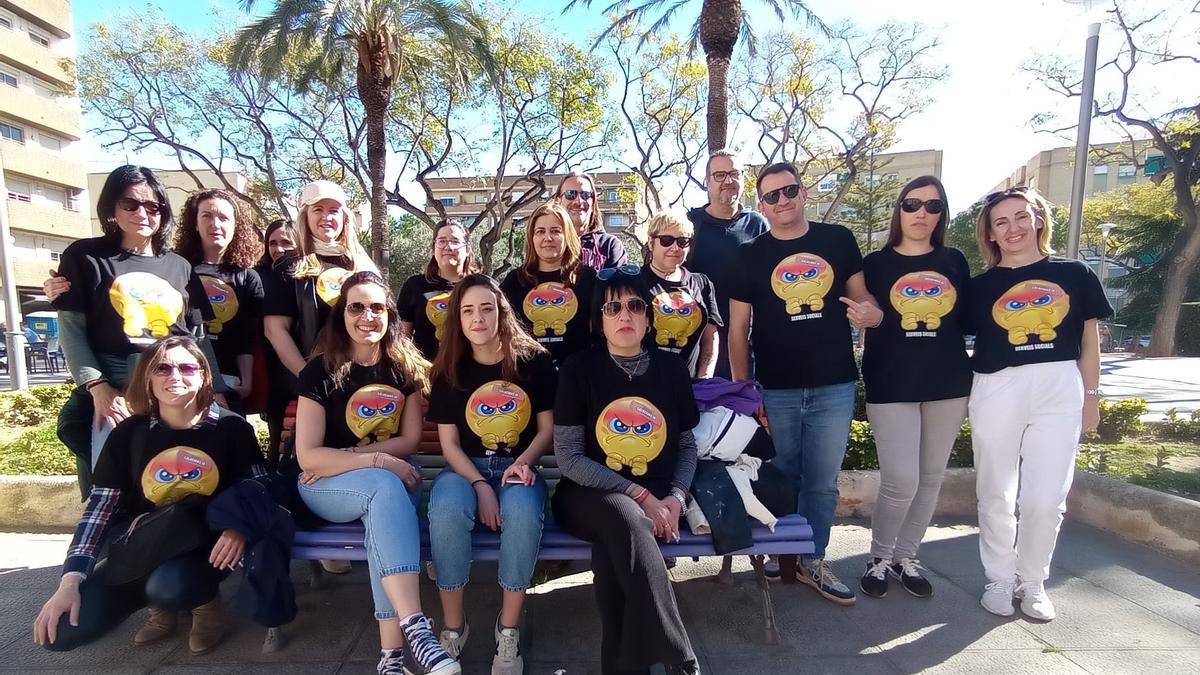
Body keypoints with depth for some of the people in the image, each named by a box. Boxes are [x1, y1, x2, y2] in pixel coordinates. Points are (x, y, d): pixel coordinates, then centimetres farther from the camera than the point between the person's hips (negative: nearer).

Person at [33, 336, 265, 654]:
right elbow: (99, 507, -1)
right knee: (60, 633, -11)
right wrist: (70, 581, -9)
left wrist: (238, 529, -25)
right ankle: (160, 600, 14)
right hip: (142, 549, 4)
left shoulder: (231, 428, -7)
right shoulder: (128, 434, 0)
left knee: (170, 587, -35)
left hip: (207, 544, -3)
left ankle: (205, 601, 1)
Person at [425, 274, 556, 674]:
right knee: (446, 509, -32)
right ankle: (453, 627, -10)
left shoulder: (534, 360, -3)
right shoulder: (448, 370, 2)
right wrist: (479, 485, -16)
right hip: (465, 468, 2)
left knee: (523, 512, -35)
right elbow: (449, 443, 0)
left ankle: (509, 630, -12)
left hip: (519, 467, -1)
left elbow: (548, 428, 2)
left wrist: (523, 462, -17)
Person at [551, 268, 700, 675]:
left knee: (611, 547, -32)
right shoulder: (578, 369, -5)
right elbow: (569, 459, -9)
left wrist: (675, 498, -8)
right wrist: (638, 495, -16)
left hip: (657, 499, 2)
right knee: (625, 518, -36)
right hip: (588, 497, -1)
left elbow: (687, 446, 11)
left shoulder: (671, 369, 4)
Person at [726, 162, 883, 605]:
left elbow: (861, 295, 13)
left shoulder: (838, 240, 4)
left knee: (823, 483, 12)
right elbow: (738, 329, -1)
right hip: (775, 390, -1)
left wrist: (871, 312, -12)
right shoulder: (750, 255, 0)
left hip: (835, 387, 2)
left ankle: (813, 561, 30)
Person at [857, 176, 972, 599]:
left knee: (931, 478, 10)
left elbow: (967, 321, 13)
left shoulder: (954, 262, 9)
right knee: (900, 482, -9)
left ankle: (905, 557, 28)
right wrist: (864, 314, -13)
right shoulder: (876, 263, 2)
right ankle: (879, 557, 15)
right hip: (890, 387, -3)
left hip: (948, 386, 4)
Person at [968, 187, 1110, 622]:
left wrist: (1091, 394, 7)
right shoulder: (981, 287, 6)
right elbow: (969, 343, 8)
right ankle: (1000, 579, 25)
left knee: (1046, 499, 3)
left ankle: (1033, 583, 23)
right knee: (997, 496, 8)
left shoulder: (1074, 274, 7)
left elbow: (1090, 340, 10)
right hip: (996, 393, 0)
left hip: (1060, 392, 0)